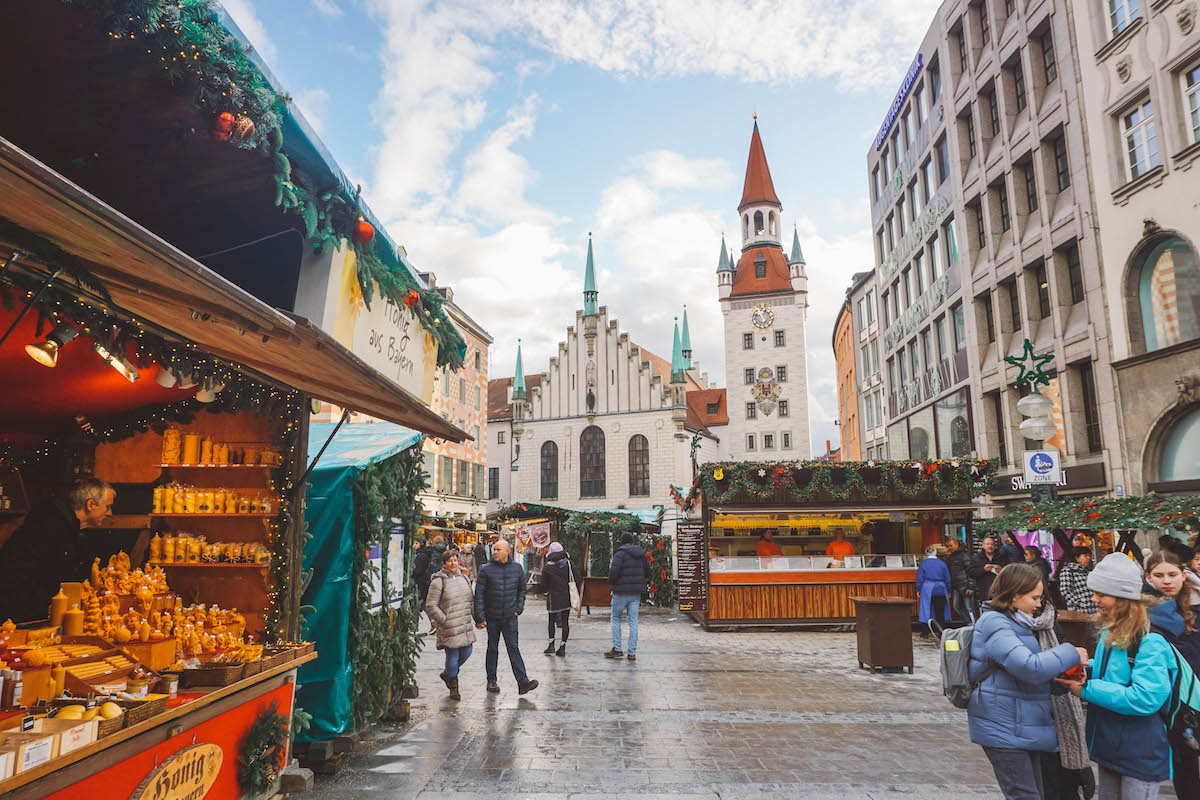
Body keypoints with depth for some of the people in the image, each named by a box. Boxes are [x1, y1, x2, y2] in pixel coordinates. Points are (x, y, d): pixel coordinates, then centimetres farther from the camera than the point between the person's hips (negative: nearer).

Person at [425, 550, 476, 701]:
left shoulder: (463, 578, 10)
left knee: (466, 652, 11)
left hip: (465, 626, 6)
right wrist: (444, 620, -13)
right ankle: (453, 688, 21)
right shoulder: (438, 582, -11)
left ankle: (447, 674, 37)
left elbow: (471, 598, 21)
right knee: (453, 656, 0)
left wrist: (469, 615, 11)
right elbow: (430, 606, -11)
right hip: (449, 627, -6)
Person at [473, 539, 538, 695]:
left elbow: (522, 589, 15)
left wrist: (518, 608, 5)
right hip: (492, 617, -1)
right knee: (492, 649, 10)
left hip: (510, 617, 1)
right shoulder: (486, 569, -7)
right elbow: (479, 594, -5)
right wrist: (479, 618, -9)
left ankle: (523, 682, -9)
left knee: (513, 648, -5)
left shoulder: (517, 568, 2)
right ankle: (492, 681, 23)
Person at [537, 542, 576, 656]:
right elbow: (576, 580, 1)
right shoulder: (568, 564, -1)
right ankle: (563, 647, 7)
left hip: (554, 598, -2)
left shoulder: (547, 568, -7)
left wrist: (541, 591, 19)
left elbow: (544, 586, -3)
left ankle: (551, 646, 6)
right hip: (567, 597, 2)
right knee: (565, 621, 6)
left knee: (551, 621, 11)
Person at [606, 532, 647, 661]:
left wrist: (610, 583, -2)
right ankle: (632, 653, 6)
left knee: (616, 618, 11)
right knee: (633, 621, 7)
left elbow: (613, 572, -21)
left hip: (621, 592, -5)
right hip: (636, 592, 5)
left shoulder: (620, 553, -12)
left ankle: (617, 649, 8)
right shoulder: (641, 554, 7)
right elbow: (647, 573, 14)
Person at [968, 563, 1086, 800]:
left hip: (1023, 727, 10)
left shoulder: (1013, 623, 14)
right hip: (1005, 732, -10)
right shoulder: (995, 627, -20)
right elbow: (1029, 667, -28)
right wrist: (1071, 654, -15)